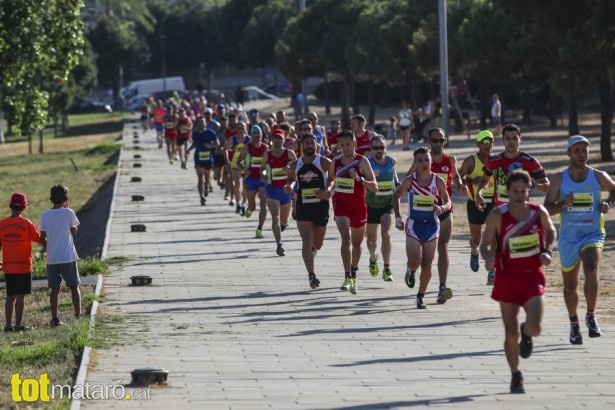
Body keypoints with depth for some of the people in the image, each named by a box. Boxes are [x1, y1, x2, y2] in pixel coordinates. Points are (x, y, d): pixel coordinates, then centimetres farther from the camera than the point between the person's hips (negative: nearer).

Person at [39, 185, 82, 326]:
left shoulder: (44, 215, 1)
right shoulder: (69, 213, -7)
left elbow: (42, 238, 1)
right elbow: (74, 232, 6)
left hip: (52, 259, 2)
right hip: (68, 257, -2)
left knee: (54, 289, 6)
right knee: (74, 287, 9)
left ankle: (54, 318, 2)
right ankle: (78, 314, 7)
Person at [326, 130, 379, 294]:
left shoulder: (362, 161, -11)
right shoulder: (335, 162, 1)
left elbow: (374, 187, -16)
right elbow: (332, 180, 20)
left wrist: (359, 179, -32)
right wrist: (329, 190, -2)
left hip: (359, 207, 0)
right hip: (341, 205, 0)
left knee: (357, 243, 16)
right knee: (346, 239, -22)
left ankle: (353, 277, 37)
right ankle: (347, 277, -23)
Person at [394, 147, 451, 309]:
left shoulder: (438, 181, -6)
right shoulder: (410, 181, -7)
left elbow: (448, 202, 4)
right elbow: (396, 196, 8)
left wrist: (442, 208, -19)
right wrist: (398, 218, 4)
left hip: (431, 224, 1)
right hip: (414, 224, -1)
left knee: (427, 264, 4)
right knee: (415, 262, -14)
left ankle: (421, 295, 21)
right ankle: (410, 270, 24)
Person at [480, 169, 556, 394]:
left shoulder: (539, 213, -5)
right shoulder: (498, 215, -11)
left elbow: (551, 232, 14)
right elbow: (485, 243, -3)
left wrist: (547, 251, -4)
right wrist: (488, 258, -24)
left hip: (532, 276, 1)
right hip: (507, 278, -1)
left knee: (535, 327, -15)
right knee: (511, 333, 2)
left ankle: (526, 333, 24)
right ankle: (515, 376, 22)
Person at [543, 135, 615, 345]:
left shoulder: (598, 176, -3)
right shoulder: (559, 179, -4)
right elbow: (547, 209, -3)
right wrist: (563, 205, -23)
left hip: (593, 235, -1)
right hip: (568, 237, 1)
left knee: (591, 273, -26)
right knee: (570, 284, 11)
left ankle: (591, 316, -7)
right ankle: (574, 324, 31)